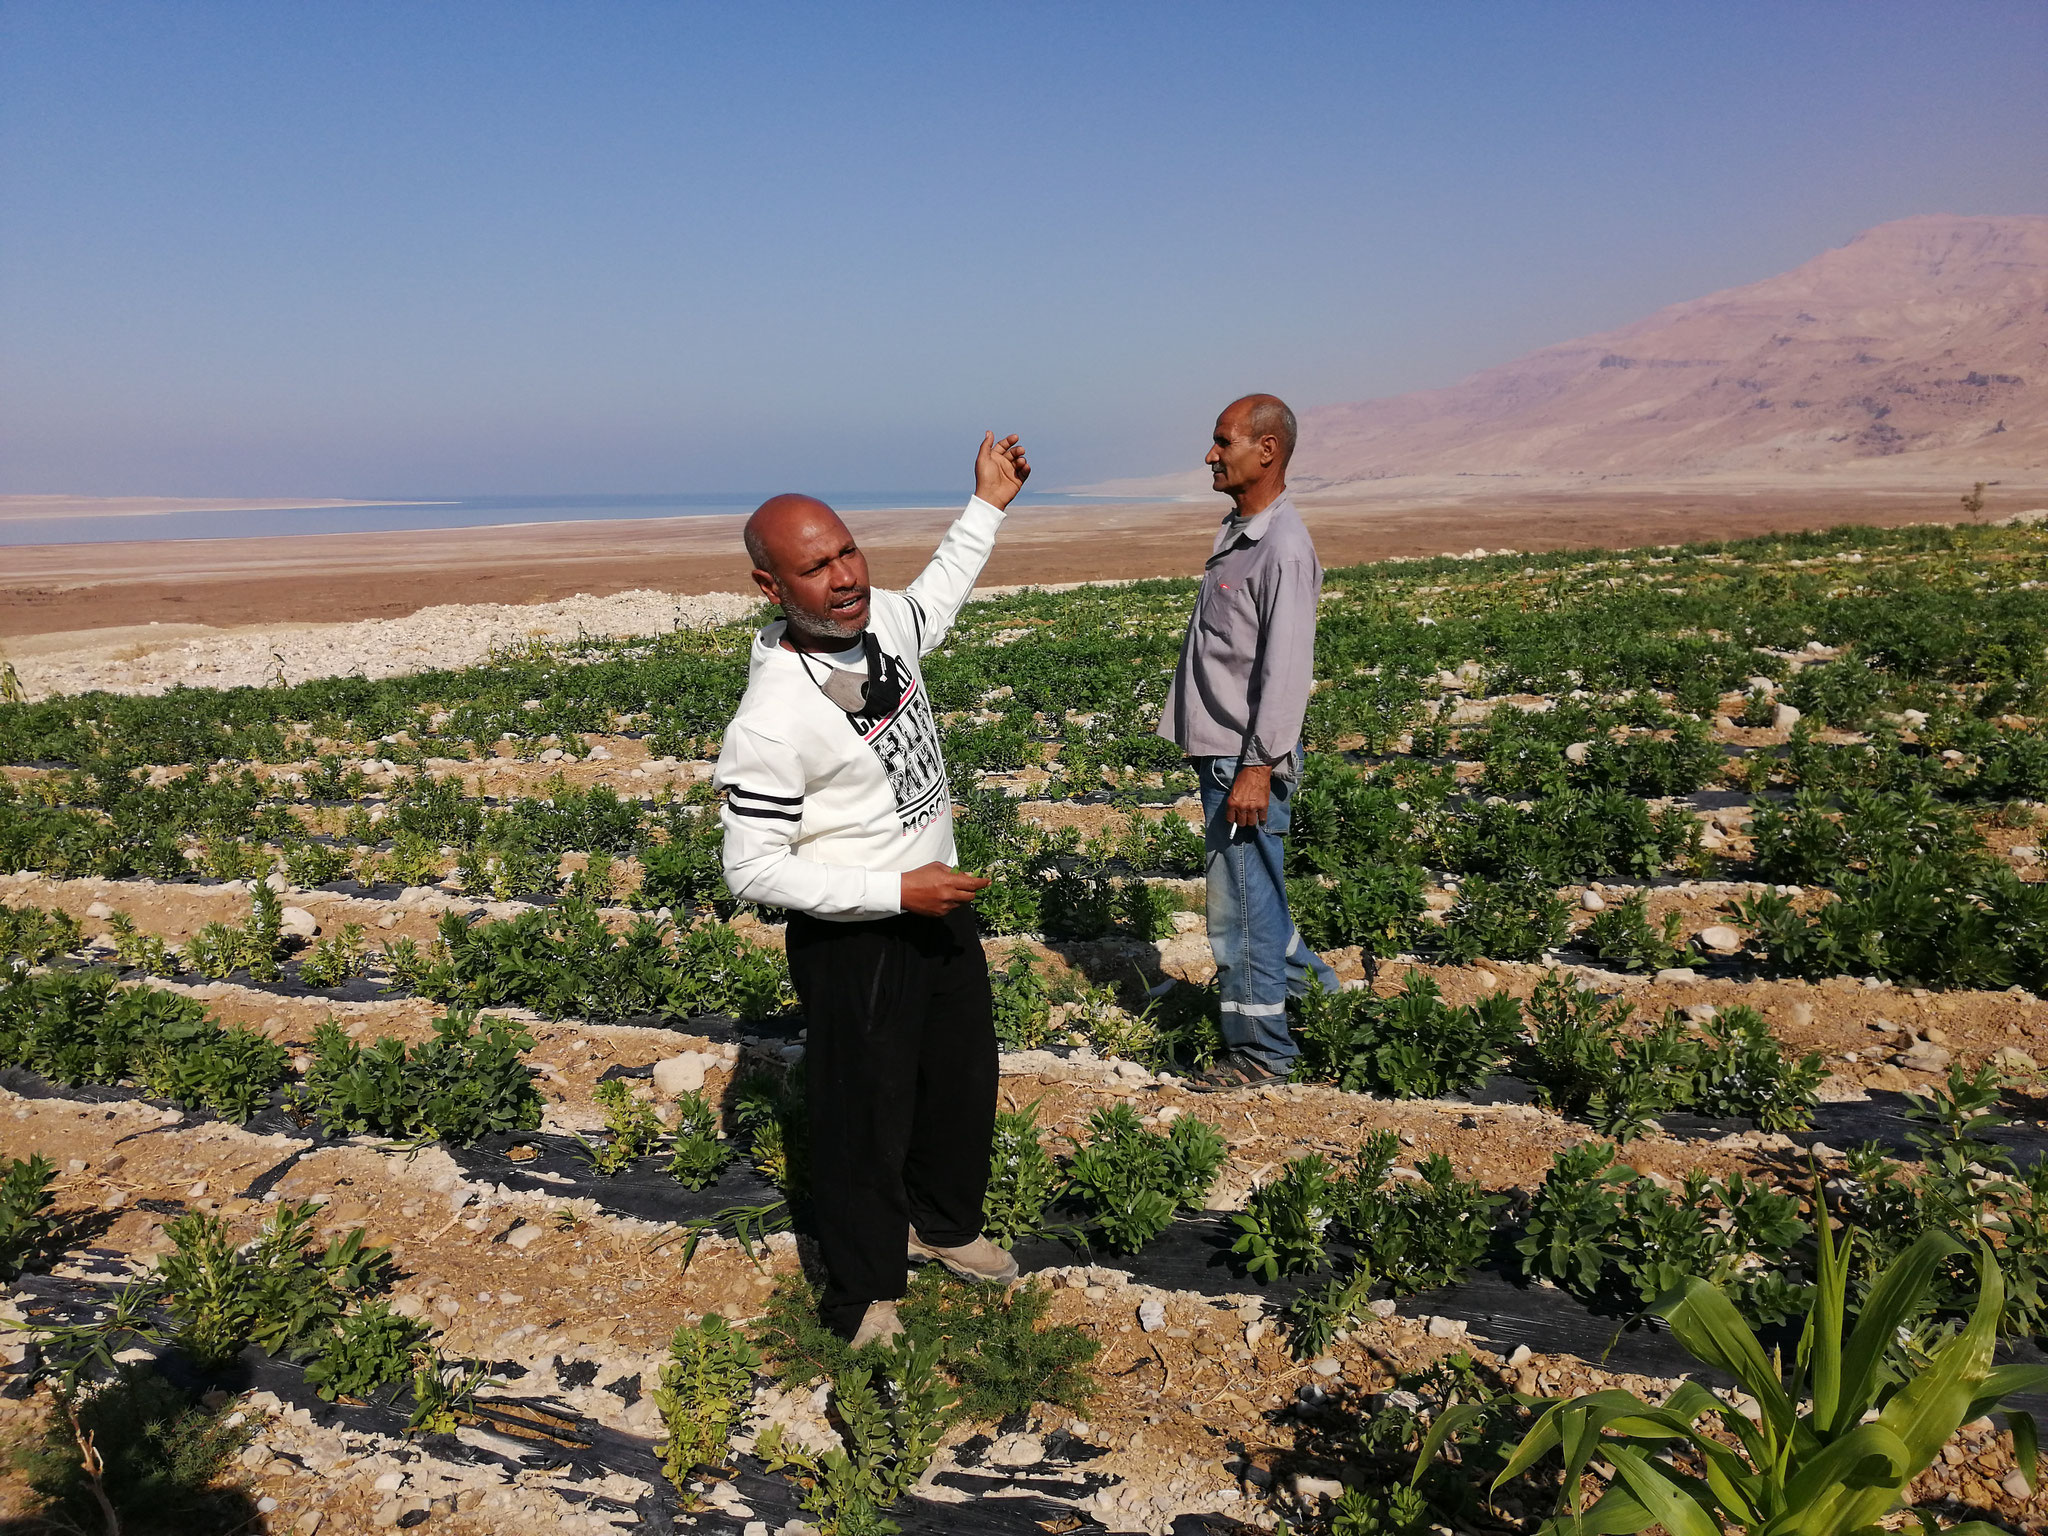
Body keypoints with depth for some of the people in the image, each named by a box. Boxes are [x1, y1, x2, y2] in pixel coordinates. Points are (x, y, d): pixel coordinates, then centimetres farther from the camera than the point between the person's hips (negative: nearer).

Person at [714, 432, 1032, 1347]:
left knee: (963, 1077, 25)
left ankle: (942, 1222, 51)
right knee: (864, 1117, 8)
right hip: (852, 940, -8)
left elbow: (938, 594, 20)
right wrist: (893, 892, -26)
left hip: (940, 905, 8)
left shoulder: (884, 621, -7)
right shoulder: (772, 719, -29)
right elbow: (752, 870, -25)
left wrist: (989, 504, 22)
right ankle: (862, 1295, 33)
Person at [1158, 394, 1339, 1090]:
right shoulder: (1238, 531, 12)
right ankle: (1296, 971, 41)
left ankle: (1260, 1048, 12)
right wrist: (1238, 759, 20)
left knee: (1241, 900, 0)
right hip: (1219, 746, 9)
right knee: (1247, 888, 22)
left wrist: (1258, 767, -24)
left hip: (1248, 755, -9)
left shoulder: (1284, 548, -18)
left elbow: (1287, 671, -23)